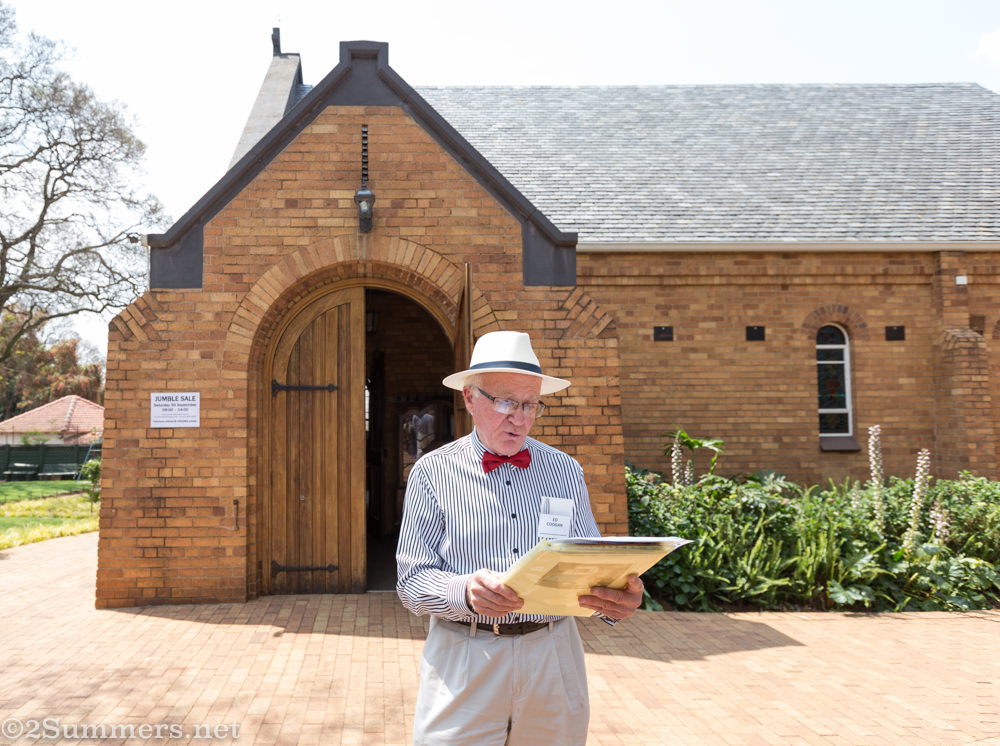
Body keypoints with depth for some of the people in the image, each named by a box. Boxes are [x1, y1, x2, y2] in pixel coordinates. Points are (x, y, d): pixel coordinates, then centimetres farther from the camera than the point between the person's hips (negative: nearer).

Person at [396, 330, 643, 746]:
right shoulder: (433, 473, -1)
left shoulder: (565, 471, 7)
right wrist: (466, 591, -25)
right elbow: (412, 582, -5)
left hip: (553, 660, 3)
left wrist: (620, 598, -17)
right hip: (464, 664, -2)